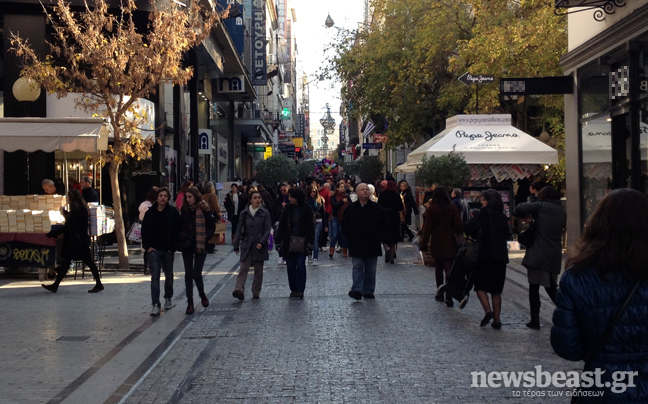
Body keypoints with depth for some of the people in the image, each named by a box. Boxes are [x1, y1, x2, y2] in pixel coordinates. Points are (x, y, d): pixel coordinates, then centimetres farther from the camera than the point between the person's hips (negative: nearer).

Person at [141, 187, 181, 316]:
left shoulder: (173, 212, -3)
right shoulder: (150, 213, 3)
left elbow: (178, 231, -3)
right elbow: (144, 231, 9)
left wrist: (173, 247, -8)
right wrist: (147, 246, 0)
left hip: (168, 250, 0)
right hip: (154, 250, 0)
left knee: (169, 275, 14)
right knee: (155, 276, -7)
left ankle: (168, 299, 34)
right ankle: (155, 305, -10)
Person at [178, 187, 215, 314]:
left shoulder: (203, 209, -7)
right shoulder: (184, 210, 6)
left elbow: (212, 225, -4)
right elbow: (181, 226, 13)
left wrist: (206, 237, -11)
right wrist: (181, 239, 1)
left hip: (200, 246, -4)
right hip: (187, 246, 4)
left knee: (197, 274, -6)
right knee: (188, 274, 4)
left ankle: (202, 295, 22)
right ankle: (190, 303, 8)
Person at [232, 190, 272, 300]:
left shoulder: (265, 213, 2)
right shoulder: (244, 213, 5)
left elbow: (267, 229, -1)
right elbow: (239, 230, 9)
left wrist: (262, 242, -15)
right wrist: (236, 245, 7)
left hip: (259, 246, 0)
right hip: (246, 245, 0)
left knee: (258, 270, 5)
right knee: (243, 268, -12)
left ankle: (256, 292, 14)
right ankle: (239, 290, -23)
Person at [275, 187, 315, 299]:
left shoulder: (307, 210, -4)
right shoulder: (287, 209, 3)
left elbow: (311, 228, -2)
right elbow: (281, 226, 6)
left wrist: (310, 244, -8)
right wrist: (278, 242, 2)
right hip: (288, 243, 3)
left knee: (300, 265, -8)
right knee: (290, 267, 6)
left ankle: (300, 290, -2)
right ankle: (293, 289, 17)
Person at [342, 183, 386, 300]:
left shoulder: (377, 208, 4)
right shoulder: (351, 209, 4)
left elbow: (383, 225, 8)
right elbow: (344, 225, 9)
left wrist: (379, 238, -1)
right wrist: (350, 238, 0)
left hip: (372, 245, 1)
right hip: (356, 246, -1)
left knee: (371, 270, 7)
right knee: (358, 267, -7)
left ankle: (369, 291, 14)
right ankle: (357, 290, -14)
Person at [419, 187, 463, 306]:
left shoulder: (430, 209, -6)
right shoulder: (452, 208, -3)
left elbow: (427, 228, -8)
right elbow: (459, 225, -4)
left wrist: (424, 244, -5)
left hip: (436, 243, 0)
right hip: (450, 242, 0)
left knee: (438, 269, 16)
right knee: (449, 269, -2)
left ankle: (440, 294, 22)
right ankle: (448, 297, -14)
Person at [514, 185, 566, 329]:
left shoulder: (542, 206, -6)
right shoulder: (562, 213, 13)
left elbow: (519, 209, -14)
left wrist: (527, 214, 8)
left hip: (538, 255, -6)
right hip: (554, 256, 6)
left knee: (534, 287, 1)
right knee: (551, 287, 19)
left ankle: (535, 320, 0)